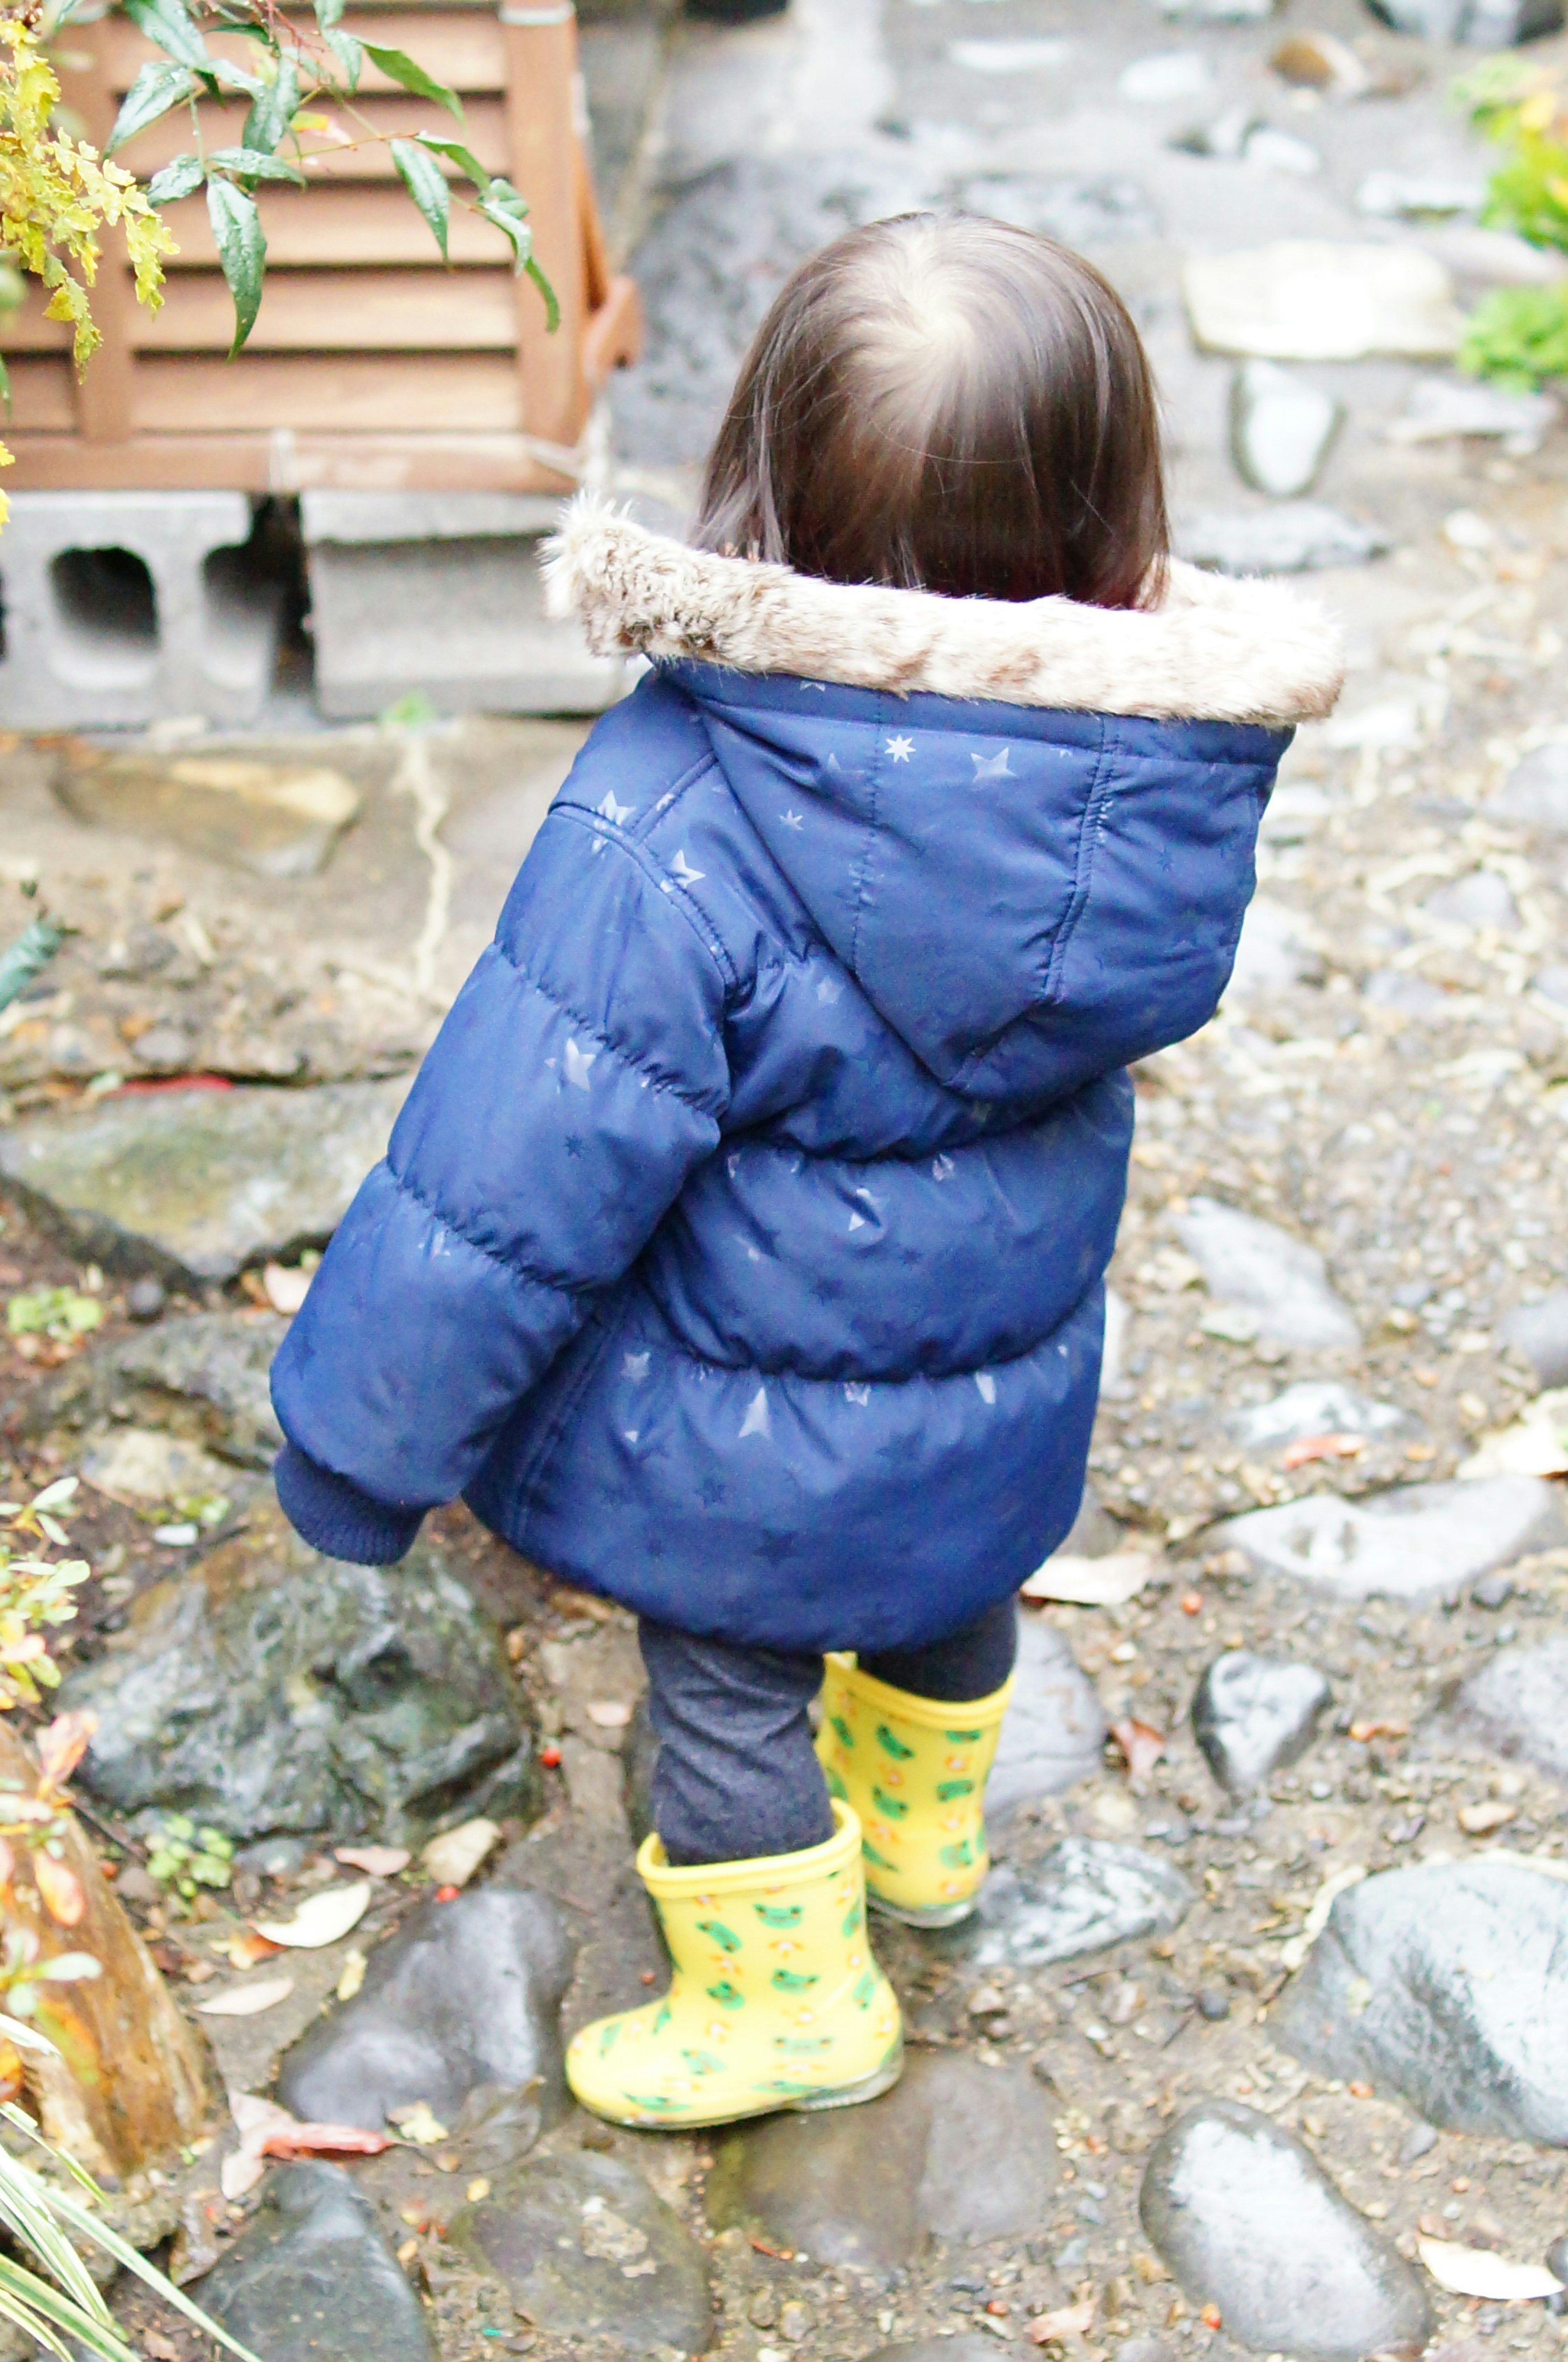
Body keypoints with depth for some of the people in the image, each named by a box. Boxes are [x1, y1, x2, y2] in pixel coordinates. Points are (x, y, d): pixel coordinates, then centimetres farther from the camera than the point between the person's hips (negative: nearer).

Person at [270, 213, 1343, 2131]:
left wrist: (356, 1441, -12)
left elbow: (508, 1189, -27)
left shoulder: (670, 833, -35)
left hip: (749, 1436, -5)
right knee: (942, 1598, 33)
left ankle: (785, 1998, 42)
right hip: (1003, 1389, 6)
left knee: (728, 1685, 21)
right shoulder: (1152, 776, -18)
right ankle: (923, 1832, 60)